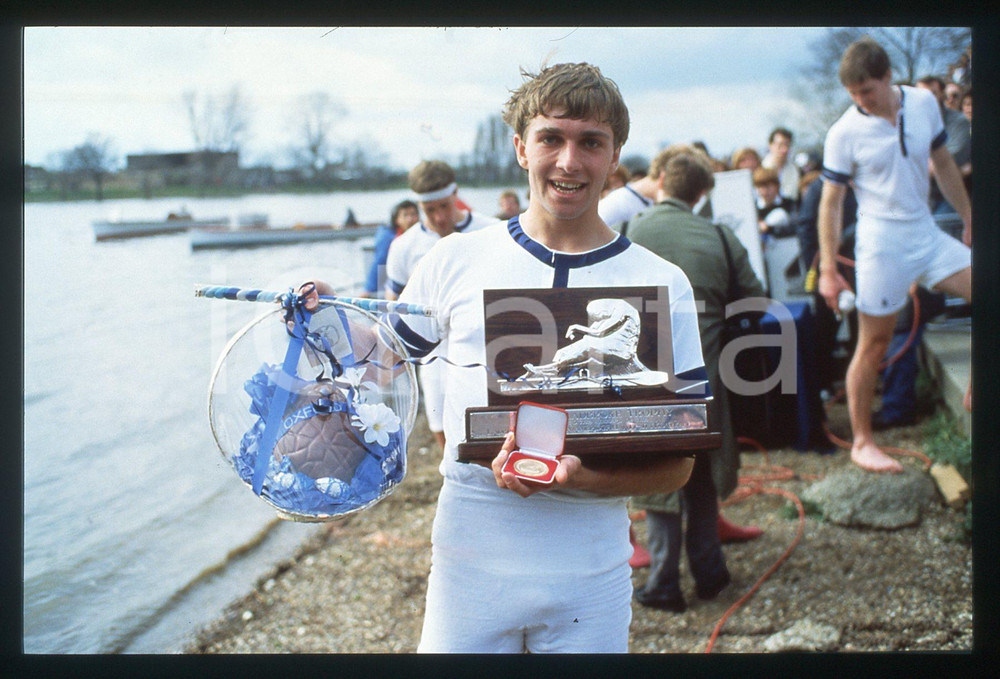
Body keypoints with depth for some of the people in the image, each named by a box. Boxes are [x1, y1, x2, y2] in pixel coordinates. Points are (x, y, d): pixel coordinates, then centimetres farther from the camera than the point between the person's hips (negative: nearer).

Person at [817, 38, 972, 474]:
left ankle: (976, 392, 13)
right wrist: (828, 270, -11)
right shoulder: (844, 134, -12)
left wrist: (969, 220, 17)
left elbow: (943, 164, 14)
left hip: (928, 234, 5)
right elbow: (830, 202, -8)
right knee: (873, 344, 0)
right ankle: (861, 443, 11)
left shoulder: (924, 103, 1)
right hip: (882, 245, -5)